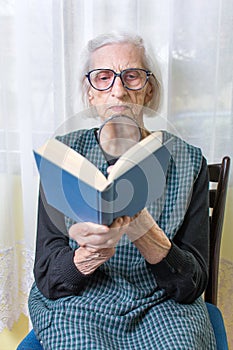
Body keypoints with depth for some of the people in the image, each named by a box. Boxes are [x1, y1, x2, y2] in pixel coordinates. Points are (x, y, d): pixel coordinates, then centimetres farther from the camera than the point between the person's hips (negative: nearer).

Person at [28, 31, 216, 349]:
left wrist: (145, 234, -27)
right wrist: (91, 254, -29)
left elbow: (193, 285, -7)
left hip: (162, 305, 1)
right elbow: (48, 281, -6)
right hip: (76, 303, 0)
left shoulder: (187, 161, -5)